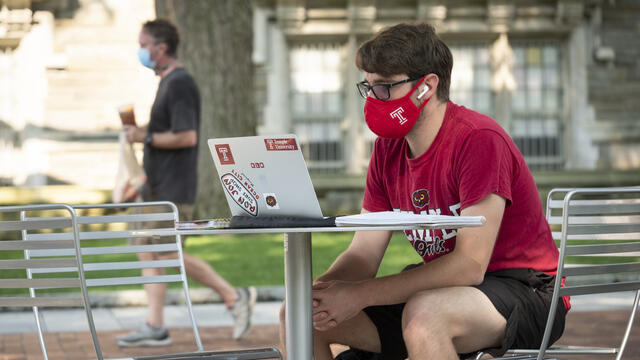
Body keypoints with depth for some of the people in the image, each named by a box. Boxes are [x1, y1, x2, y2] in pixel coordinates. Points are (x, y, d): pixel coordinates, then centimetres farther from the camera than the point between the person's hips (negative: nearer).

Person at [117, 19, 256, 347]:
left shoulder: (179, 83, -16)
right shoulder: (167, 82, 16)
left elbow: (187, 136, -23)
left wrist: (146, 137, -16)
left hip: (174, 189, -10)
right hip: (157, 185, 10)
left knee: (170, 255, -7)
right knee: (148, 250, 6)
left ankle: (234, 296, 4)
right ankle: (155, 328, 7)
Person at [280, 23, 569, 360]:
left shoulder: (478, 139, -20)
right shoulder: (388, 149, 5)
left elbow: (470, 265, -25)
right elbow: (363, 255, 4)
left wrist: (359, 295, -27)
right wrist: (322, 288, -21)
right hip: (443, 290, 8)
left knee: (423, 315, -39)